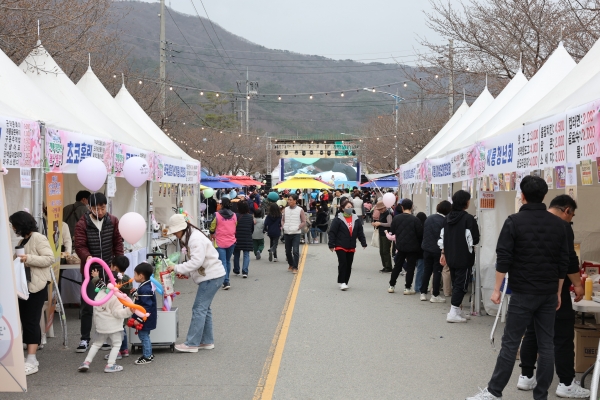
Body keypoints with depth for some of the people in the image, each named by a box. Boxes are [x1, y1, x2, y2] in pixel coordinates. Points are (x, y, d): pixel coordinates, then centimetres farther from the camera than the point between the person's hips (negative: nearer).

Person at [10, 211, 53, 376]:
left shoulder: (38, 238, -10)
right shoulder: (23, 241, 17)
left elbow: (49, 258, -18)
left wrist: (29, 259, -25)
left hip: (37, 287, -9)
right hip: (24, 286, 9)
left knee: (31, 321, -9)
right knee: (25, 321, 8)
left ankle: (32, 361, -8)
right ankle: (30, 358, 14)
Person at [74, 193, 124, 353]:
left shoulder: (113, 221, 1)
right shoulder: (82, 224, -9)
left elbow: (118, 242, 7)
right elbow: (79, 246, -14)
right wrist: (87, 257, -33)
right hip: (90, 270, -2)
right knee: (87, 306, -1)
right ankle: (85, 339, 9)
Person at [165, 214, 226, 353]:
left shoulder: (196, 239, -20)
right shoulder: (189, 237, 12)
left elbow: (197, 261, -27)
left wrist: (177, 268, -23)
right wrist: (185, 272, 0)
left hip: (212, 276, -11)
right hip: (209, 275, 11)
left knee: (199, 309, -8)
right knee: (204, 308, 15)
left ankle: (191, 343, -5)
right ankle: (207, 341, 23)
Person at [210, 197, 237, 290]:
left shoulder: (217, 215, -11)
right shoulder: (234, 215, 1)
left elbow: (212, 227, -1)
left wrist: (212, 234, 19)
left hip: (220, 242, -4)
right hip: (231, 241, 4)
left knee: (223, 262, -4)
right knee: (228, 261, 17)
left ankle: (226, 282, -16)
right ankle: (226, 281, 26)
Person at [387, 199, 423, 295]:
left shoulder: (396, 218, -5)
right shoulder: (415, 219, -15)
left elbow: (392, 231, 5)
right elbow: (420, 234, -11)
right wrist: (419, 244, 6)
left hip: (400, 246, 4)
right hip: (412, 247, -4)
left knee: (397, 266, 15)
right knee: (410, 267, 6)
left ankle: (392, 286, 19)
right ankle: (408, 287, 7)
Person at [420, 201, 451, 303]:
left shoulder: (428, 218, 3)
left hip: (426, 248, 5)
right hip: (438, 250, -5)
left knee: (426, 271, 13)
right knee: (437, 272, 3)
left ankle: (423, 293, 15)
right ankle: (435, 295, 5)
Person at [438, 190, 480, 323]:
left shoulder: (448, 218, 7)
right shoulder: (468, 218, -14)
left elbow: (442, 237, 10)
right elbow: (474, 239, -13)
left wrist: (444, 253, 16)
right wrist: (471, 247, 8)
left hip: (450, 257, 7)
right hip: (464, 257, -7)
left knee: (456, 284, 16)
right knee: (461, 284, -1)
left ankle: (458, 310, 21)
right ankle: (453, 313, -5)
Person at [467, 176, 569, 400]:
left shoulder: (515, 221, -8)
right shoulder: (558, 224, 6)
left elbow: (503, 258, -11)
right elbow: (564, 262, 8)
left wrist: (497, 289, -4)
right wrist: (558, 293, 15)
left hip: (523, 293, -4)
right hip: (549, 294, 4)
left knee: (510, 343, 0)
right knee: (546, 344, 6)